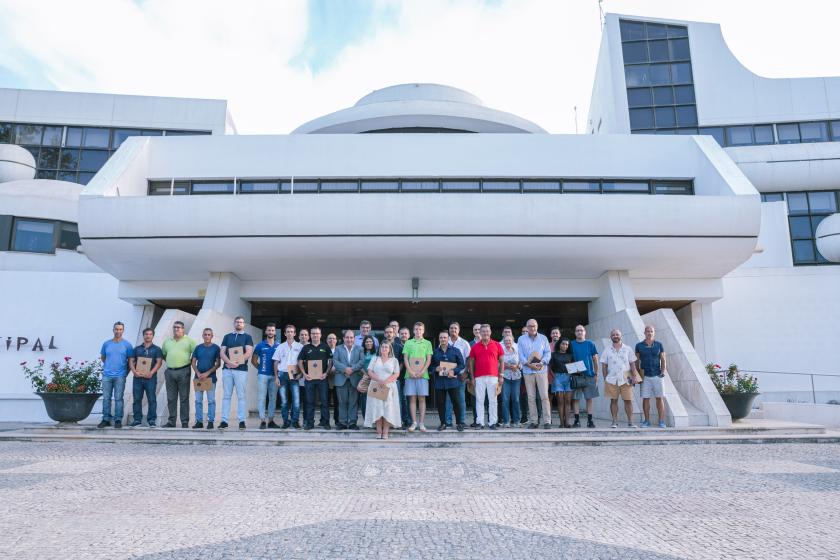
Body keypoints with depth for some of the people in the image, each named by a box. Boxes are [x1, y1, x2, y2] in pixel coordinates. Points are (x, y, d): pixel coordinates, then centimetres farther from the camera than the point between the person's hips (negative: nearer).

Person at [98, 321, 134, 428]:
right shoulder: (106, 343, 8)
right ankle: (106, 419, 14)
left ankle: (118, 420, 5)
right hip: (106, 375, 3)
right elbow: (102, 357, 21)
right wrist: (109, 366, 15)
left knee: (118, 398, 0)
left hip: (120, 376, -3)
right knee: (106, 398, 6)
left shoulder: (127, 345, 1)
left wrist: (126, 371, 3)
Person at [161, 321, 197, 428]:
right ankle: (171, 421, 15)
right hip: (169, 372, 4)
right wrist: (170, 362, 13)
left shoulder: (189, 340, 2)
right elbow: (163, 354, 25)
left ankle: (185, 422, 2)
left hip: (183, 372, -4)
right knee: (171, 398, 8)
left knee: (184, 398, -1)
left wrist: (190, 361, -3)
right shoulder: (167, 342, 15)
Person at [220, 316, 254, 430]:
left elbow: (249, 353, -4)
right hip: (227, 369, 3)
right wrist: (229, 362, -12)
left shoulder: (247, 337, 8)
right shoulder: (227, 336, 16)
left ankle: (242, 421, 0)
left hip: (241, 369, -3)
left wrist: (237, 363, -14)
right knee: (226, 396, 4)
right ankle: (224, 421, 6)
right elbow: (222, 352, 7)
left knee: (241, 396, -2)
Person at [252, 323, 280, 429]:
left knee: (273, 398, 7)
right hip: (263, 375, -2)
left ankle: (271, 420, 14)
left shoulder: (279, 346, 5)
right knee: (261, 397, -4)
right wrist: (260, 368, 3)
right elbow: (253, 360, 9)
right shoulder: (260, 345, 3)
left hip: (274, 375, 2)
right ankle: (263, 421, -1)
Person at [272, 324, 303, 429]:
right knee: (284, 400, 4)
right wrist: (276, 377, 3)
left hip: (295, 375, -2)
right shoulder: (280, 347, 11)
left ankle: (295, 421, 2)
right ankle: (286, 421, 12)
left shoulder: (300, 346, 6)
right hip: (282, 374, 2)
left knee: (296, 400, -8)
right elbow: (276, 362, 10)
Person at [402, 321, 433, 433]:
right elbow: (405, 359, 5)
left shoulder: (427, 343, 9)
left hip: (422, 375, -1)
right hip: (410, 374, 1)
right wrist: (410, 371, -9)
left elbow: (429, 359, 3)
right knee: (412, 398, 2)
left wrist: (422, 372, -10)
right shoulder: (408, 343, 10)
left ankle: (422, 423, 4)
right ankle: (414, 422, 7)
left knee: (422, 399, 0)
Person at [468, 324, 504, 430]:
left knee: (492, 400, 3)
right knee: (479, 400, 3)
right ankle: (480, 422, 8)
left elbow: (502, 361, 8)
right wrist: (472, 377, 4)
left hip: (493, 377, -1)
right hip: (479, 377, 1)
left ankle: (492, 422, 10)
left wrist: (501, 375, 1)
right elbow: (471, 363, 10)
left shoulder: (497, 345, 5)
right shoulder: (475, 347, 7)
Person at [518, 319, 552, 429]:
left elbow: (548, 353, 4)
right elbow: (520, 355, 2)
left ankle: (547, 421, -3)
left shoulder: (543, 338, 9)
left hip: (542, 370, 0)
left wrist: (542, 363, -13)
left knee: (544, 396, -5)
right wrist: (529, 364, -12)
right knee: (531, 397, 3)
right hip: (528, 371, 1)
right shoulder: (521, 339, 8)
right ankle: (534, 421, 9)